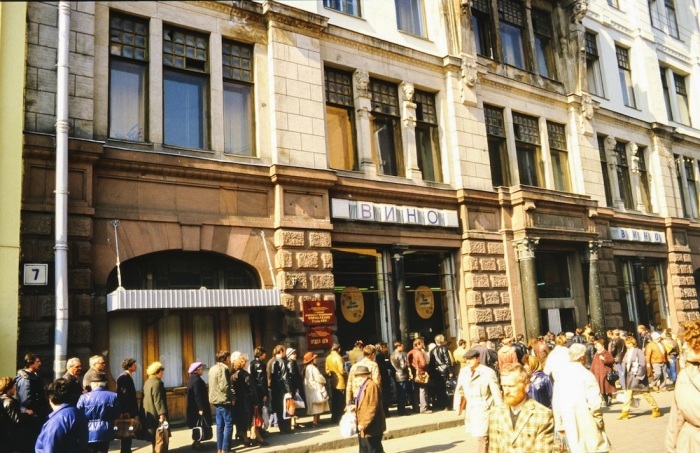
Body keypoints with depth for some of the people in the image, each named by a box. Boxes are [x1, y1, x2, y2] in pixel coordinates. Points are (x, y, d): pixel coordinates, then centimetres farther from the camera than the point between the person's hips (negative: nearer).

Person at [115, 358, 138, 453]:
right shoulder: (123, 377, -15)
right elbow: (122, 395, -21)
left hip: (129, 411, 9)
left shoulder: (128, 377, 13)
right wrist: (125, 411, -23)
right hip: (126, 412, -9)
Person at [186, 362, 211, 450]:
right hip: (198, 407, -10)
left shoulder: (192, 378, 12)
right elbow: (197, 395, -24)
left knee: (197, 426, 15)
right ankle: (196, 443, 2)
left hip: (193, 407, 10)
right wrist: (201, 408, -23)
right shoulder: (196, 379, -19)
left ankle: (197, 442, 21)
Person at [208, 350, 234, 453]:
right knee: (228, 425, -3)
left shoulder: (212, 369, 13)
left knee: (220, 425, 13)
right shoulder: (223, 369, -15)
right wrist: (231, 398, -11)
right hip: (224, 401, -9)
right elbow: (224, 387, -20)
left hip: (216, 400, 9)